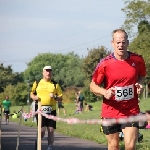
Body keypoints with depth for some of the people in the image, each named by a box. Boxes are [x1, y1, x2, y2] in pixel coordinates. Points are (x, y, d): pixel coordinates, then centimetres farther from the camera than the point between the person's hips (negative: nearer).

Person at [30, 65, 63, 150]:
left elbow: (61, 98, 8)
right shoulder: (37, 83, 9)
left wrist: (55, 97, -12)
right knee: (42, 130, -7)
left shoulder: (55, 84, 8)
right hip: (40, 110, -1)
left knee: (51, 130, 0)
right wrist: (34, 97, -4)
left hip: (52, 110, 1)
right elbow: (32, 93, 18)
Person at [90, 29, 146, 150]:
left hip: (131, 111, 0)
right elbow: (93, 85, -1)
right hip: (110, 112, 0)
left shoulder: (138, 60, -3)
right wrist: (105, 92, -21)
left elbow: (142, 76, 18)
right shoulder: (104, 63, -10)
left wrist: (140, 84, -5)